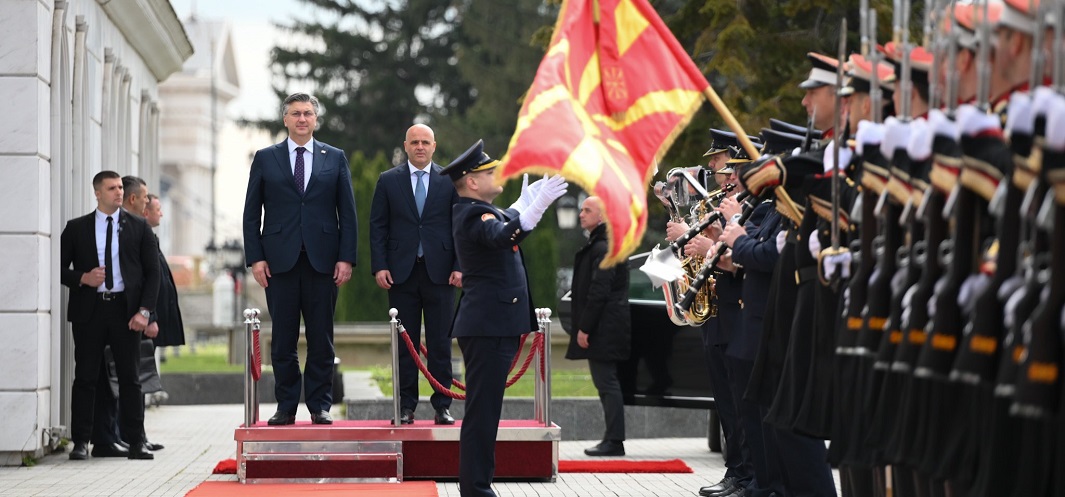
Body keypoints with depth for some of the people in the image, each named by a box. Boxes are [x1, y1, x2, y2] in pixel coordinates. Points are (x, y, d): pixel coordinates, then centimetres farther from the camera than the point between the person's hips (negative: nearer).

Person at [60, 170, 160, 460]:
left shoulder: (138, 227, 8)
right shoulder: (76, 228, 8)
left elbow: (152, 272, 6)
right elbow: (60, 267, 8)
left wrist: (144, 311, -5)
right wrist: (82, 278, -12)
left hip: (126, 309, 0)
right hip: (89, 309, 0)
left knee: (130, 378, 1)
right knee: (85, 378, 1)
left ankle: (136, 442, 4)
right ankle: (81, 442, 7)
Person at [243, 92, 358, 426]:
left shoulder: (335, 158, 9)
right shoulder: (265, 158, 9)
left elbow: (347, 213, 7)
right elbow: (251, 213, 7)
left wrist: (346, 257, -3)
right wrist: (255, 257, -3)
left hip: (322, 260, 0)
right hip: (280, 260, 0)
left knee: (321, 339, 2)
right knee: (283, 340, 2)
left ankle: (320, 405, 9)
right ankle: (286, 407, 8)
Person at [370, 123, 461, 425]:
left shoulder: (450, 181, 7)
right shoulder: (388, 181, 7)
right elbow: (377, 226, 6)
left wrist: (459, 266, -4)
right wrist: (379, 266, -4)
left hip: (439, 272, 0)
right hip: (401, 272, 0)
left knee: (440, 342, 1)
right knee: (405, 343, 3)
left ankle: (442, 406, 7)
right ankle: (406, 406, 8)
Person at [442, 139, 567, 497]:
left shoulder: (477, 211, 17)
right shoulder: (474, 214, -14)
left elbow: (504, 223, 40)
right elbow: (504, 236, -36)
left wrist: (526, 199, 50)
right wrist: (537, 205, -46)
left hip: (493, 326, 11)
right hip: (489, 326, -11)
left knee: (485, 413, 14)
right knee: (482, 413, -10)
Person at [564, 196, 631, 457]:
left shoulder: (604, 247, -16)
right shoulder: (599, 244, 18)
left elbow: (599, 291, -21)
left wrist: (584, 327, -19)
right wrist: (584, 325, 19)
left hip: (604, 327, -11)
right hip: (608, 327, 11)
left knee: (606, 383, -9)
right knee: (607, 382, 12)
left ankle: (613, 441, -7)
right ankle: (613, 439, 15)